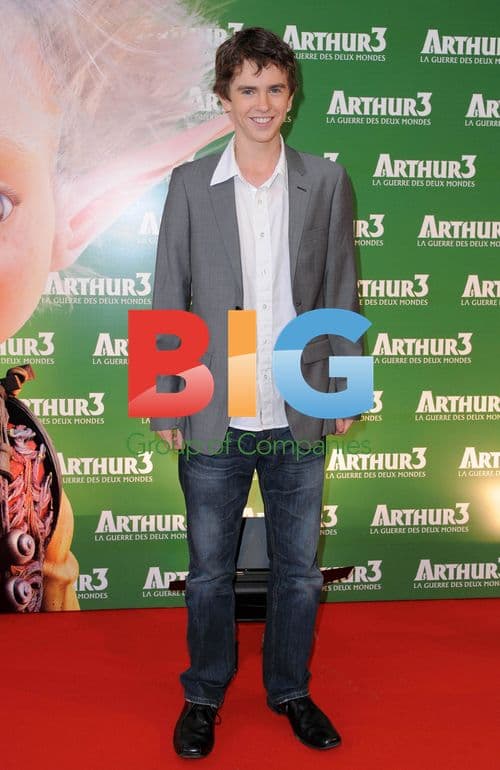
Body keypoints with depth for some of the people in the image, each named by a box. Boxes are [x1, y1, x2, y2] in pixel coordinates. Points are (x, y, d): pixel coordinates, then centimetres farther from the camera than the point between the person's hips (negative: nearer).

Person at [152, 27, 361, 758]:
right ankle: (203, 696, 36)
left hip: (300, 419, 1)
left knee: (298, 570, 15)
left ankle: (290, 690, 37)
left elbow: (341, 294, 4)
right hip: (214, 421, 0)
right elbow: (169, 300, 0)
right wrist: (165, 403, -2)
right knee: (210, 573, 14)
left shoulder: (327, 182, 1)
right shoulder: (190, 185, -1)